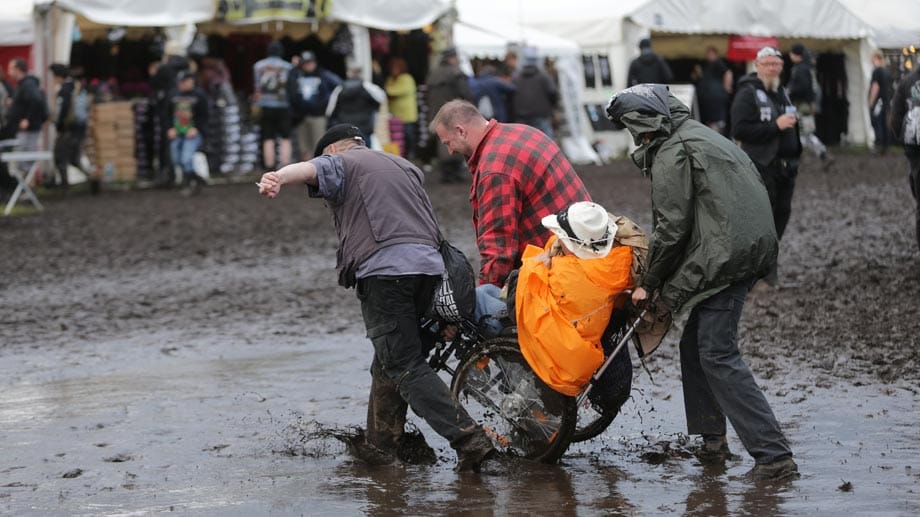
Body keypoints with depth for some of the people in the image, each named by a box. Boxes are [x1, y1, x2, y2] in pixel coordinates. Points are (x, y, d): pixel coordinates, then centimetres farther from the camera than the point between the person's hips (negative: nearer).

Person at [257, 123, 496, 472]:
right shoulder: (406, 167, 33)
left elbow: (308, 169, -12)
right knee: (388, 362, 20)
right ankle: (381, 445, 24)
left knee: (405, 367, -9)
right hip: (428, 265, 7)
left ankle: (467, 438, -20)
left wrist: (277, 178, -32)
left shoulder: (340, 162, 11)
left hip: (384, 270, -7)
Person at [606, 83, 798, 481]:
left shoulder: (672, 154, -9)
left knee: (717, 354, -10)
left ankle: (774, 455, -15)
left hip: (724, 257, -10)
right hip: (752, 249, 10)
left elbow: (671, 228, -12)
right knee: (695, 344, 18)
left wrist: (649, 283, 0)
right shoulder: (698, 135, 23)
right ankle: (711, 441, 23)